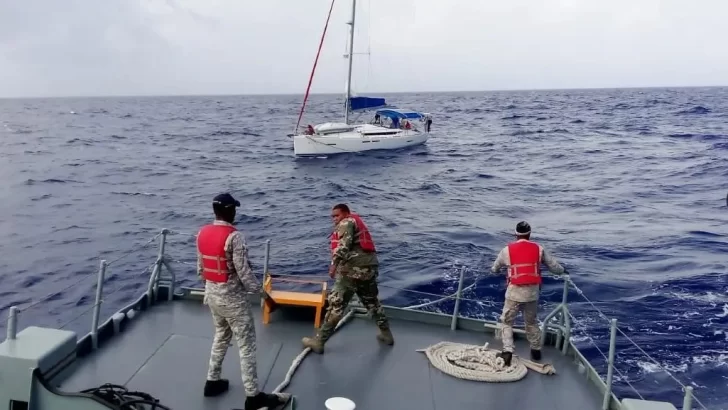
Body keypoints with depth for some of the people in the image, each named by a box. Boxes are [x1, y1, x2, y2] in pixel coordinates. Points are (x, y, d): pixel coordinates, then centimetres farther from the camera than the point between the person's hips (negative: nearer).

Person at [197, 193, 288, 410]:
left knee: (221, 336, 25)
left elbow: (200, 267, 10)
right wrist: (261, 292, -10)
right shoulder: (234, 236, -22)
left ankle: (212, 382, 34)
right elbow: (243, 271, -21)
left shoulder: (202, 233, 1)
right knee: (246, 344, 1)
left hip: (212, 293, 8)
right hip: (232, 296, -8)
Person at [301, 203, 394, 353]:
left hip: (354, 269, -9)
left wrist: (334, 263, -21)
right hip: (370, 267, 9)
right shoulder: (358, 223, 26)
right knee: (372, 302, 24)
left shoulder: (346, 222, -1)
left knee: (336, 305, -5)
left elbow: (344, 244, -18)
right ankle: (386, 334, 32)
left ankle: (319, 341, -1)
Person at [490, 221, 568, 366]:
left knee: (506, 321, 8)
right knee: (531, 322, 22)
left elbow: (495, 268, 11)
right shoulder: (538, 248, 0)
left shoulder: (508, 249, -4)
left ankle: (507, 351, -4)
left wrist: (495, 270, 36)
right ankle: (536, 350, 32)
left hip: (515, 291, -3)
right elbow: (553, 265, 11)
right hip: (532, 291, 3)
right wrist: (562, 271, 34)